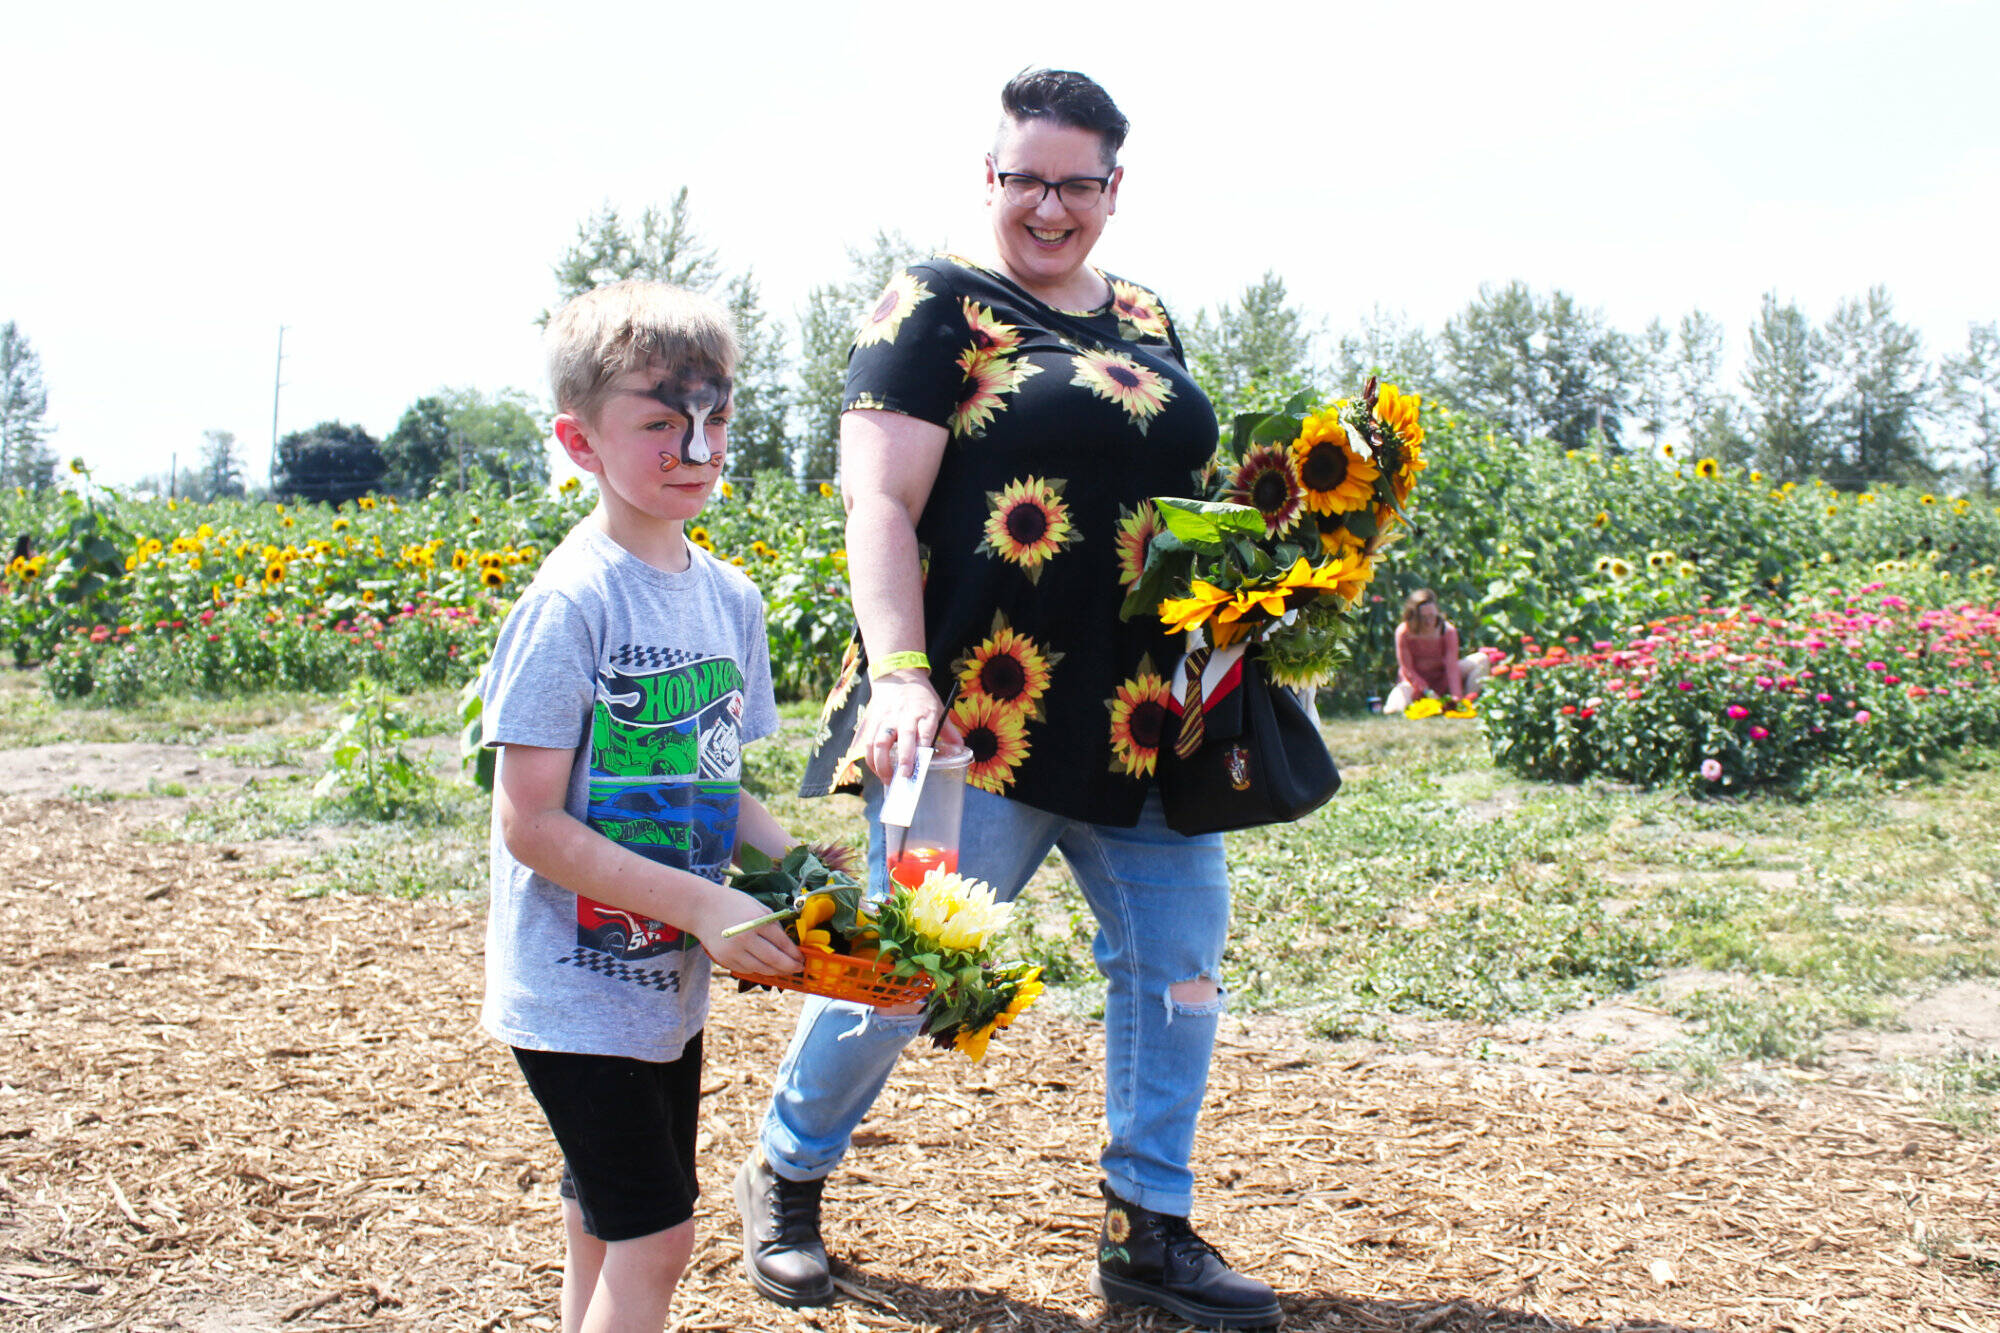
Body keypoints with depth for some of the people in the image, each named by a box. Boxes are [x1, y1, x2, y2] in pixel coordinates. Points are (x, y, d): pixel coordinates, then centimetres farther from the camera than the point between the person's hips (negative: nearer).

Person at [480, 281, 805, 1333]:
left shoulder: (729, 597, 3)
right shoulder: (568, 604, -18)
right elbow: (530, 823, -20)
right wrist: (704, 903, -22)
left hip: (669, 984, 7)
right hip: (574, 991, -7)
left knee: (607, 1232, 19)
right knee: (654, 1240, -3)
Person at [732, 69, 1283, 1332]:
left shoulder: (1147, 321, 17)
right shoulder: (938, 307, -2)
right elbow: (880, 504, -11)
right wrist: (899, 673, -23)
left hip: (1141, 717, 7)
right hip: (978, 711, -6)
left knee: (1180, 956, 8)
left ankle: (1149, 1231, 24)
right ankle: (785, 1174, 28)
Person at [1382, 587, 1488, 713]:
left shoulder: (1448, 630, -14)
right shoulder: (1404, 632, -19)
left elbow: (1451, 665, -21)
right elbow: (1407, 669, -16)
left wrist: (1456, 697, -33)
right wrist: (1427, 692, -26)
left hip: (1441, 678, 3)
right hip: (1415, 680, -3)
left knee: (1481, 659, -17)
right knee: (1394, 709, -36)